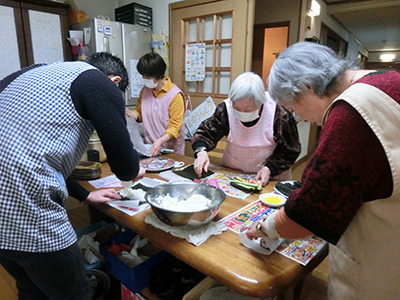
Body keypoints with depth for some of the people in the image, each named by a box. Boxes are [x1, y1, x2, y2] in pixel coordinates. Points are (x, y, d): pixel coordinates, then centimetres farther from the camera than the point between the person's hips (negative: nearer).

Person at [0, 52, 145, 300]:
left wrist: (85, 195, 28)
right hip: (27, 212, -9)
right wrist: (135, 170, 14)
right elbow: (125, 167, -11)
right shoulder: (102, 84, -7)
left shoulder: (36, 74, 19)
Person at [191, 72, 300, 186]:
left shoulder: (280, 113, -18)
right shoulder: (225, 109, -15)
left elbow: (290, 150, -8)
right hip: (232, 172, -1)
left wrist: (270, 169, -20)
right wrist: (201, 150, -29)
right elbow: (206, 132, -9)